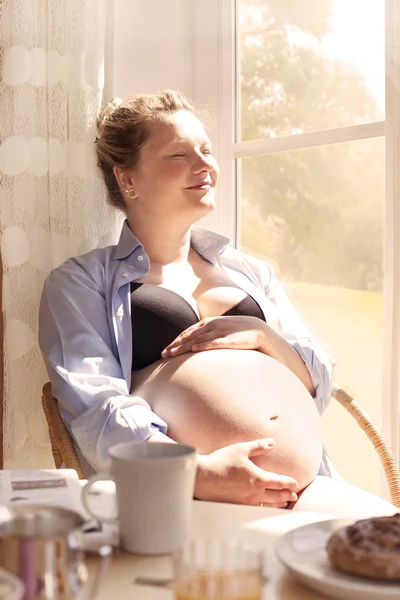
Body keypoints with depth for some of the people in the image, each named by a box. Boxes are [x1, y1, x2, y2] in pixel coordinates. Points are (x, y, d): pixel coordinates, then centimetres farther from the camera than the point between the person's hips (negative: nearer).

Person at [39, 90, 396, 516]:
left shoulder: (251, 272, 24)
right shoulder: (80, 282, 11)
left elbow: (319, 386, 23)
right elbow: (95, 408, -5)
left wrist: (262, 335, 1)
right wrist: (201, 473, -22)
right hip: (188, 498, -4)